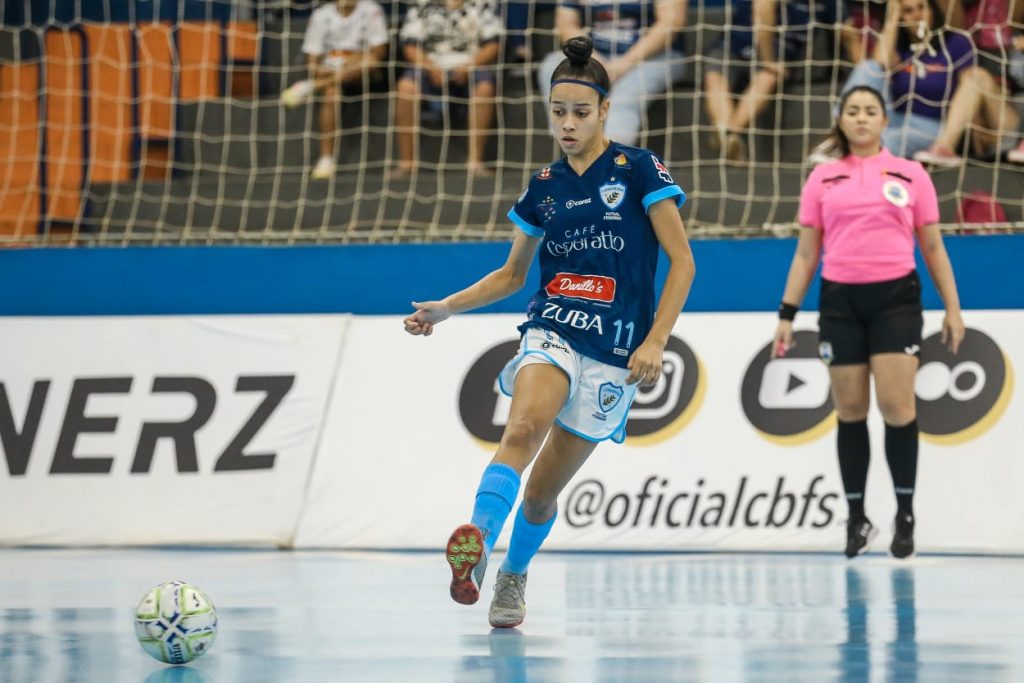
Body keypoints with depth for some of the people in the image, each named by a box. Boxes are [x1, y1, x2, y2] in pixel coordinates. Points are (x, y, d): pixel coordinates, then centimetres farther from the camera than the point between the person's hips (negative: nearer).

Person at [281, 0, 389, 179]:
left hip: (361, 72, 0)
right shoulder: (321, 15, 5)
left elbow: (379, 50, -4)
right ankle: (326, 160, -40)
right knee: (331, 92, -35)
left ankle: (311, 86, -42)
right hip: (328, 72, 0)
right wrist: (316, 70, -19)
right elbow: (313, 55, 4)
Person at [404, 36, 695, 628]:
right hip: (552, 330, 2)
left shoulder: (639, 170, -1)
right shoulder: (544, 186, 12)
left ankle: (513, 575, 31)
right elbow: (512, 274, 23)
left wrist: (655, 340, -13)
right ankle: (477, 546, -50)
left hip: (615, 350, -2)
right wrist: (446, 308, 10)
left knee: (542, 491, 2)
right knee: (524, 427, -31)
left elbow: (682, 261, -3)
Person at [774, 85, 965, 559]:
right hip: (840, 301, 2)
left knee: (896, 404, -11)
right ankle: (857, 519, 11)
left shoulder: (910, 175, 6)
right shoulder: (822, 180, 9)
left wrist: (952, 309, 4)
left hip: (895, 297, -1)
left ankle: (905, 515, 2)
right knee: (850, 411, 3)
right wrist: (787, 315, 6)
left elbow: (933, 248, 9)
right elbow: (805, 254, 11)